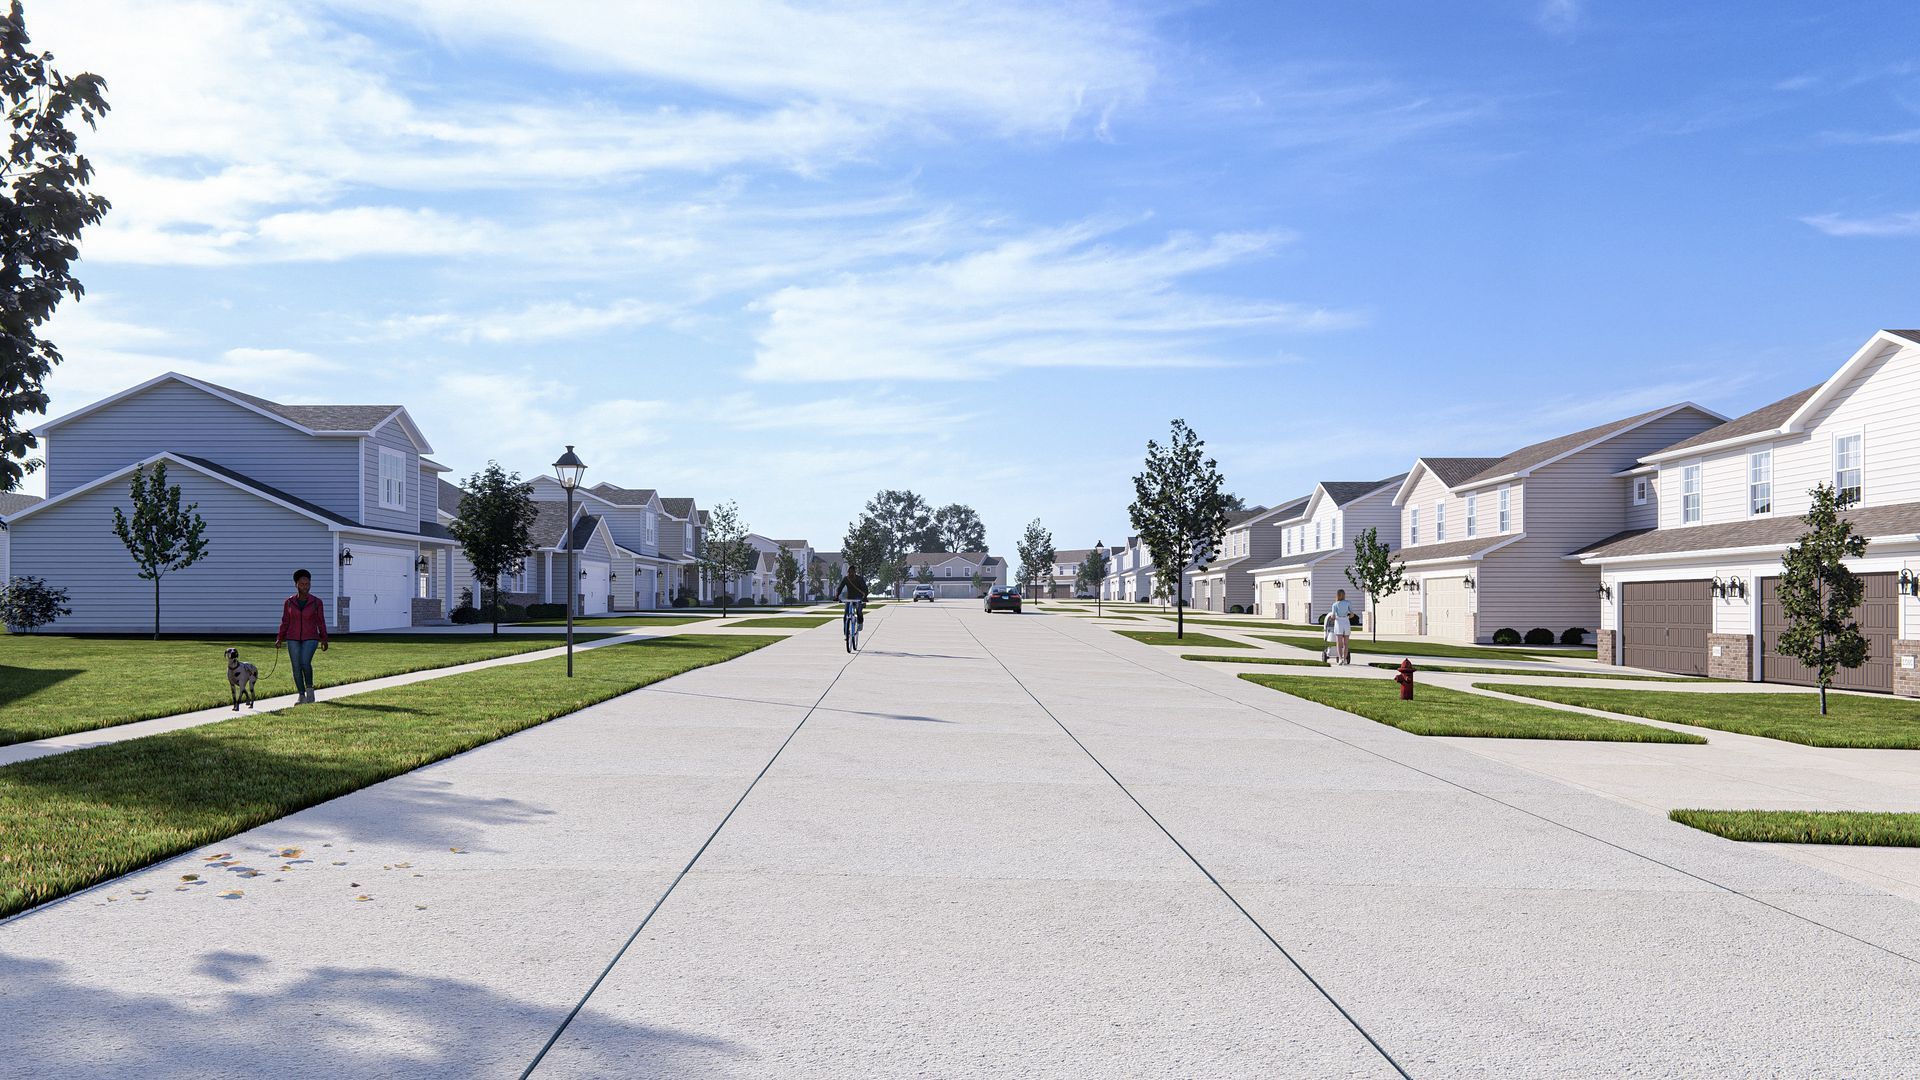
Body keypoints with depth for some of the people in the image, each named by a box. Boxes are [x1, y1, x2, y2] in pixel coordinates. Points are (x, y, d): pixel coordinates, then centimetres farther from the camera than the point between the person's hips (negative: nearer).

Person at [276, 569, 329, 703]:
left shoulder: (316, 602, -2)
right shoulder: (289, 602, 2)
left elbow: (321, 622, 2)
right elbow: (285, 622, 6)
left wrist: (324, 640, -2)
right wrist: (279, 639, -2)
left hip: (310, 638, -2)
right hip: (293, 639, 2)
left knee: (305, 663, -21)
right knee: (296, 667, -1)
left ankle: (309, 687, 2)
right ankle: (302, 697, 9)